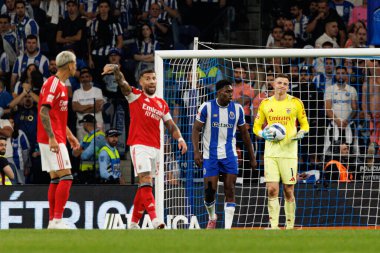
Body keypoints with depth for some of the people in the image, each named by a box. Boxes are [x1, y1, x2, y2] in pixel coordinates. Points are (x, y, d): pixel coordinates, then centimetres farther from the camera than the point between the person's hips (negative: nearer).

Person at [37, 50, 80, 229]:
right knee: (66, 177, -13)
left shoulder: (61, 85, 18)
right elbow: (44, 112, -22)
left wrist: (69, 136, 26)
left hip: (56, 139, 10)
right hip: (52, 140, -10)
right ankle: (57, 220, -16)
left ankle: (53, 221, 9)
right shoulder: (53, 84, -14)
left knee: (55, 179, 9)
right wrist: (52, 138, -25)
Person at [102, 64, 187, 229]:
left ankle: (134, 223, 16)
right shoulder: (135, 96, 2)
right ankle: (155, 220, -27)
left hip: (155, 148, 6)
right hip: (139, 146, -6)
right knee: (146, 182, -17)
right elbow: (122, 83, -14)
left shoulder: (162, 104, 17)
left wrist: (180, 138, 1)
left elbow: (170, 125, 19)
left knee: (144, 186, 9)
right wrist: (116, 70, -34)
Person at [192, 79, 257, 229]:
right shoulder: (207, 107, -5)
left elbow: (244, 134, 13)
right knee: (209, 191, -3)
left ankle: (228, 227, -6)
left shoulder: (237, 109, 4)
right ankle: (212, 218, 26)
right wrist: (196, 151, -15)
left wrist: (252, 157, 13)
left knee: (230, 191, -6)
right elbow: (196, 129, -3)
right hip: (210, 155, -2)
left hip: (229, 155, 2)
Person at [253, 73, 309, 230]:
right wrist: (263, 134, -6)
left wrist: (301, 133, -9)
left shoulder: (295, 103, 3)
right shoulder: (265, 104, 8)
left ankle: (290, 226, 12)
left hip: (289, 151, -1)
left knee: (288, 191, 2)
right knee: (272, 190, -8)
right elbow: (256, 127, 15)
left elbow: (304, 124, 12)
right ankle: (274, 226, -6)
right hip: (271, 151, 1)